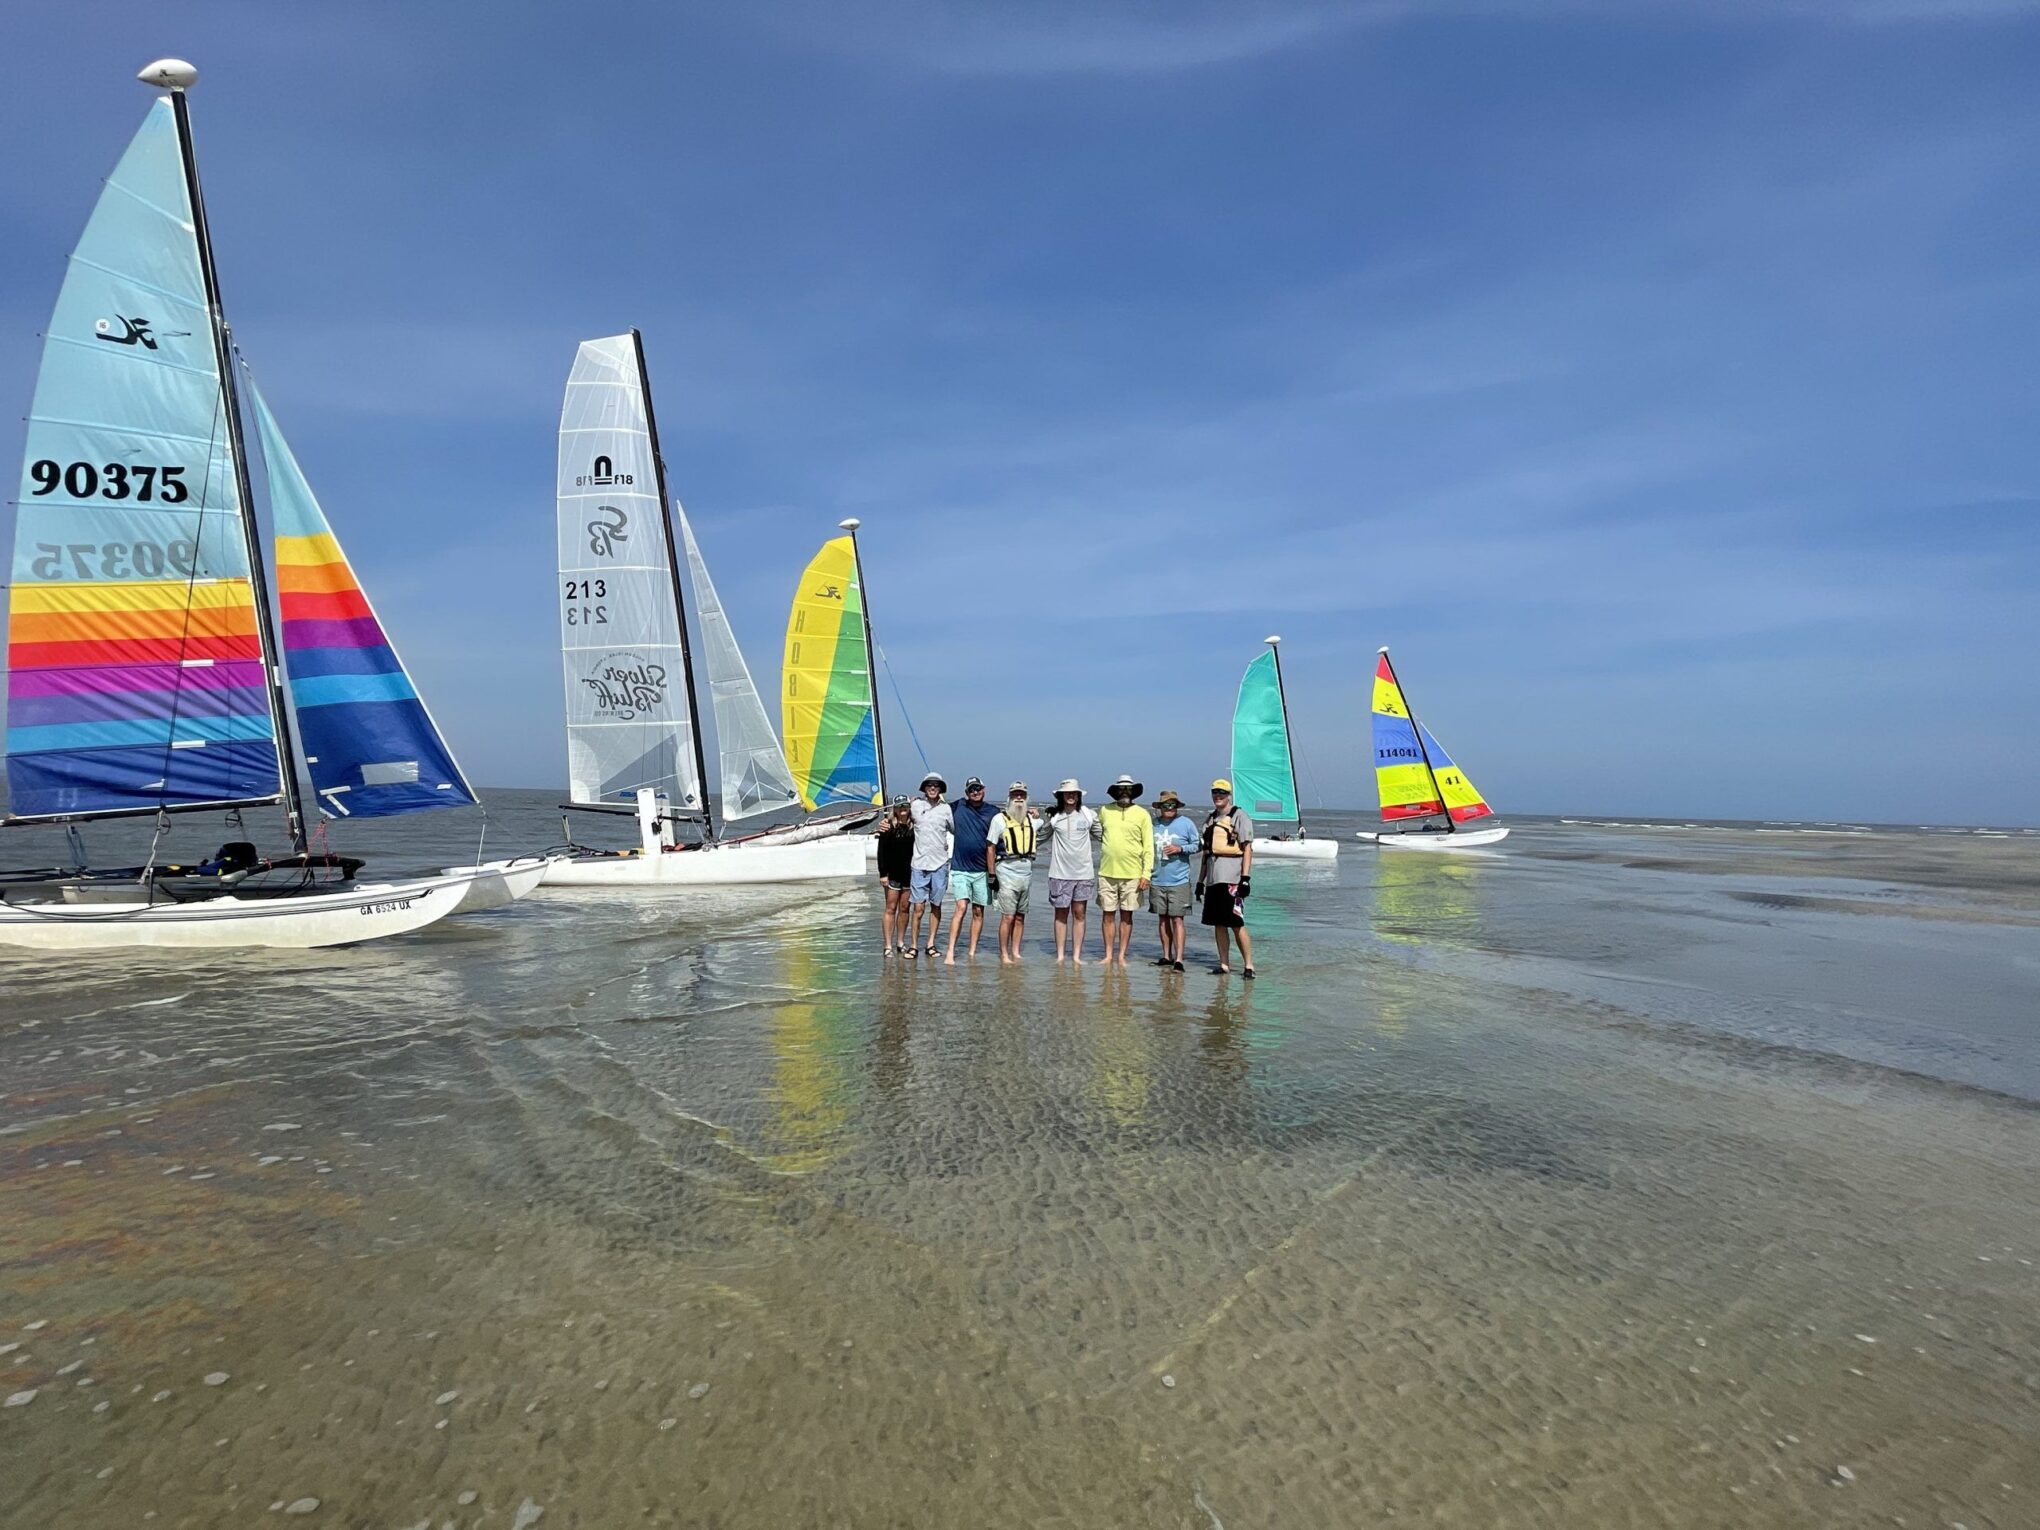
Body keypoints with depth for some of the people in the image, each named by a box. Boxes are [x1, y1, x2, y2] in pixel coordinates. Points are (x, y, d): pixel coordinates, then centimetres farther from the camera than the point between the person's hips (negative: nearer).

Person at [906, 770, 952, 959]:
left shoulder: (946, 808, 4)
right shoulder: (915, 805, 2)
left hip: (940, 864, 1)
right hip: (919, 863, -1)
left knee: (936, 906, 8)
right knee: (918, 907, -2)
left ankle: (931, 944, 17)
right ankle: (913, 945, 8)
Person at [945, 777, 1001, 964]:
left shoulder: (993, 813, 2)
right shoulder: (958, 806, 3)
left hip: (982, 870, 1)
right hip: (960, 868, -1)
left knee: (978, 912, 7)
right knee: (961, 907, -14)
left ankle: (972, 952, 15)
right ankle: (950, 952, -14)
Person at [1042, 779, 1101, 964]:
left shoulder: (1088, 815, 2)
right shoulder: (1053, 816, 0)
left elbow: (1102, 835, 13)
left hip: (1083, 873, 0)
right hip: (1060, 873, 0)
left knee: (1079, 914, 4)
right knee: (1061, 915, 6)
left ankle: (1077, 955, 9)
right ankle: (1060, 955, 11)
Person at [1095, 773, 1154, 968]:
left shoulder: (1142, 814, 0)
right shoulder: (1105, 811, 7)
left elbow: (1148, 846, -1)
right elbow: (1098, 835, 19)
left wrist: (1146, 873, -7)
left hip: (1132, 874, -2)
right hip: (1107, 872, 2)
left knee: (1126, 916, 5)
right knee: (1108, 915, 5)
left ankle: (1121, 956, 12)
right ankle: (1108, 956, 13)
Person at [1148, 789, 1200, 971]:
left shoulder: (1186, 823, -2)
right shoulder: (1154, 824, 7)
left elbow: (1198, 845, 3)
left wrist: (1180, 848, -12)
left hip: (1178, 881, -4)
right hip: (1157, 880, 4)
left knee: (1177, 919, -7)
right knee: (1163, 919, 11)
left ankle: (1178, 959, -6)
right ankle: (1167, 956, 20)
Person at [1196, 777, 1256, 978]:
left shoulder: (1239, 817, -2)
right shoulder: (1210, 820, 19)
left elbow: (1247, 849, -8)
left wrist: (1245, 877, -16)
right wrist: (1200, 880, 18)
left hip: (1232, 878, -7)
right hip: (1213, 878, 7)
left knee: (1237, 923, -8)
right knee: (1218, 924, 8)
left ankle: (1248, 964, -1)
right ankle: (1224, 964, 14)